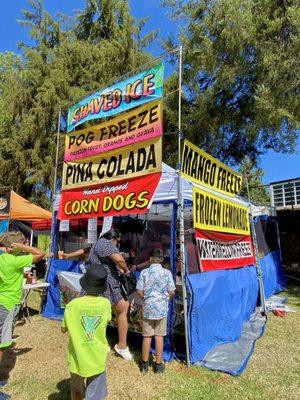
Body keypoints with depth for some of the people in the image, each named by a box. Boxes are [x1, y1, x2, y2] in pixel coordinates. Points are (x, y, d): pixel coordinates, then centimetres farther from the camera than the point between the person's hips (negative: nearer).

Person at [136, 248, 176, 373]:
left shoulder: (144, 272, -7)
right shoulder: (167, 273, -7)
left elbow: (139, 292, -6)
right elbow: (171, 292, -5)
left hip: (148, 308, 0)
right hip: (162, 308, 0)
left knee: (147, 336, 11)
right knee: (159, 336, 10)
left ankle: (145, 364, 24)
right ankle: (158, 364, 20)